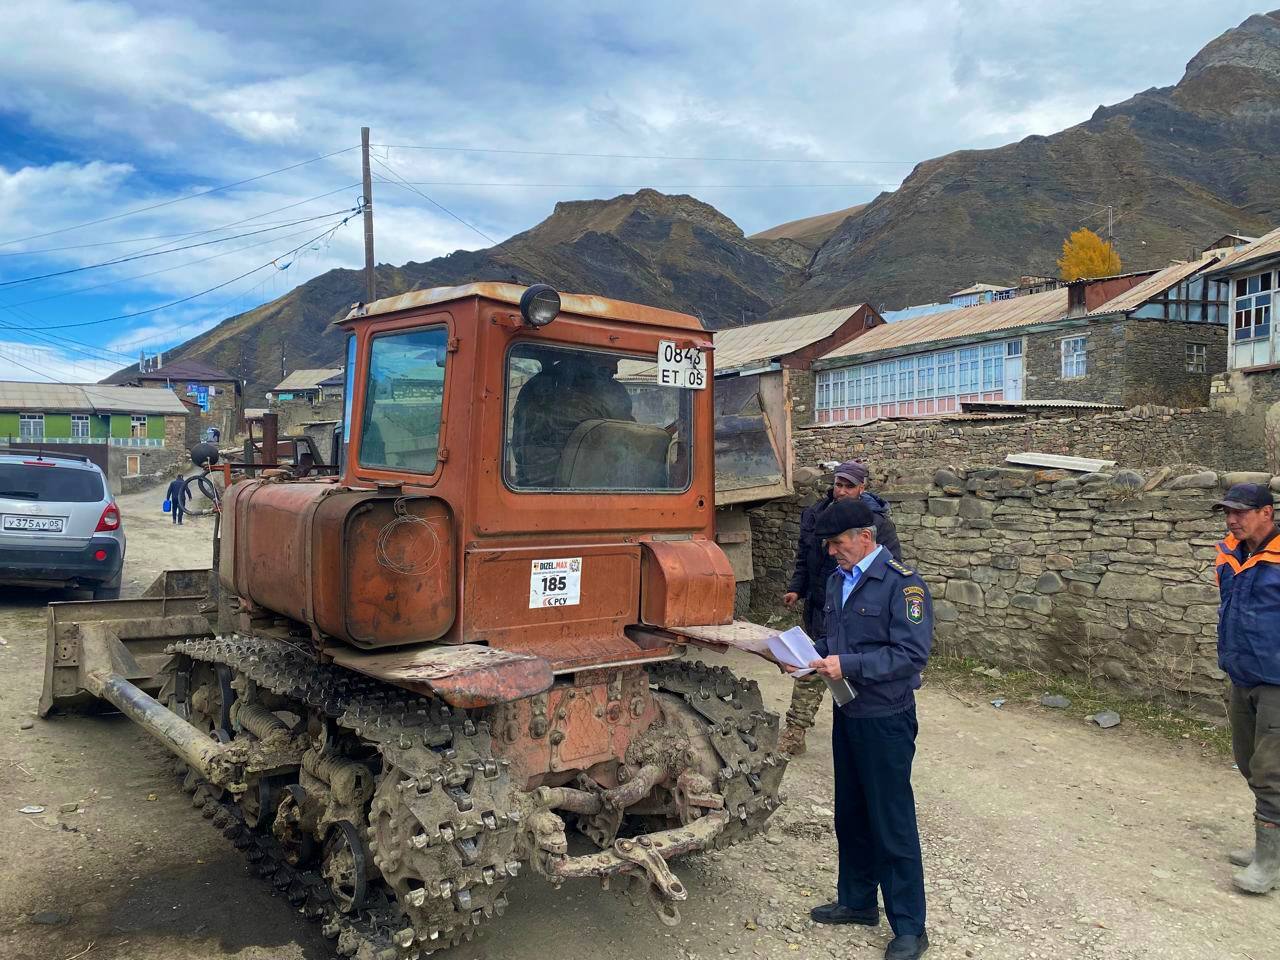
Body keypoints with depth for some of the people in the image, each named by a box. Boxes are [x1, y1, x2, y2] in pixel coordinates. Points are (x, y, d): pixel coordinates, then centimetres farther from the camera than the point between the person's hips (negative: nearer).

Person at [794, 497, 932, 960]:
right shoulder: (838, 580, 9)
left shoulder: (902, 583, -17)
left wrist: (848, 665, -26)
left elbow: (912, 654, -22)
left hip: (885, 721, -8)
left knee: (892, 825, 2)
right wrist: (811, 654, 0)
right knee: (850, 816, 19)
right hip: (847, 714, 8)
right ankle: (857, 901, 36)